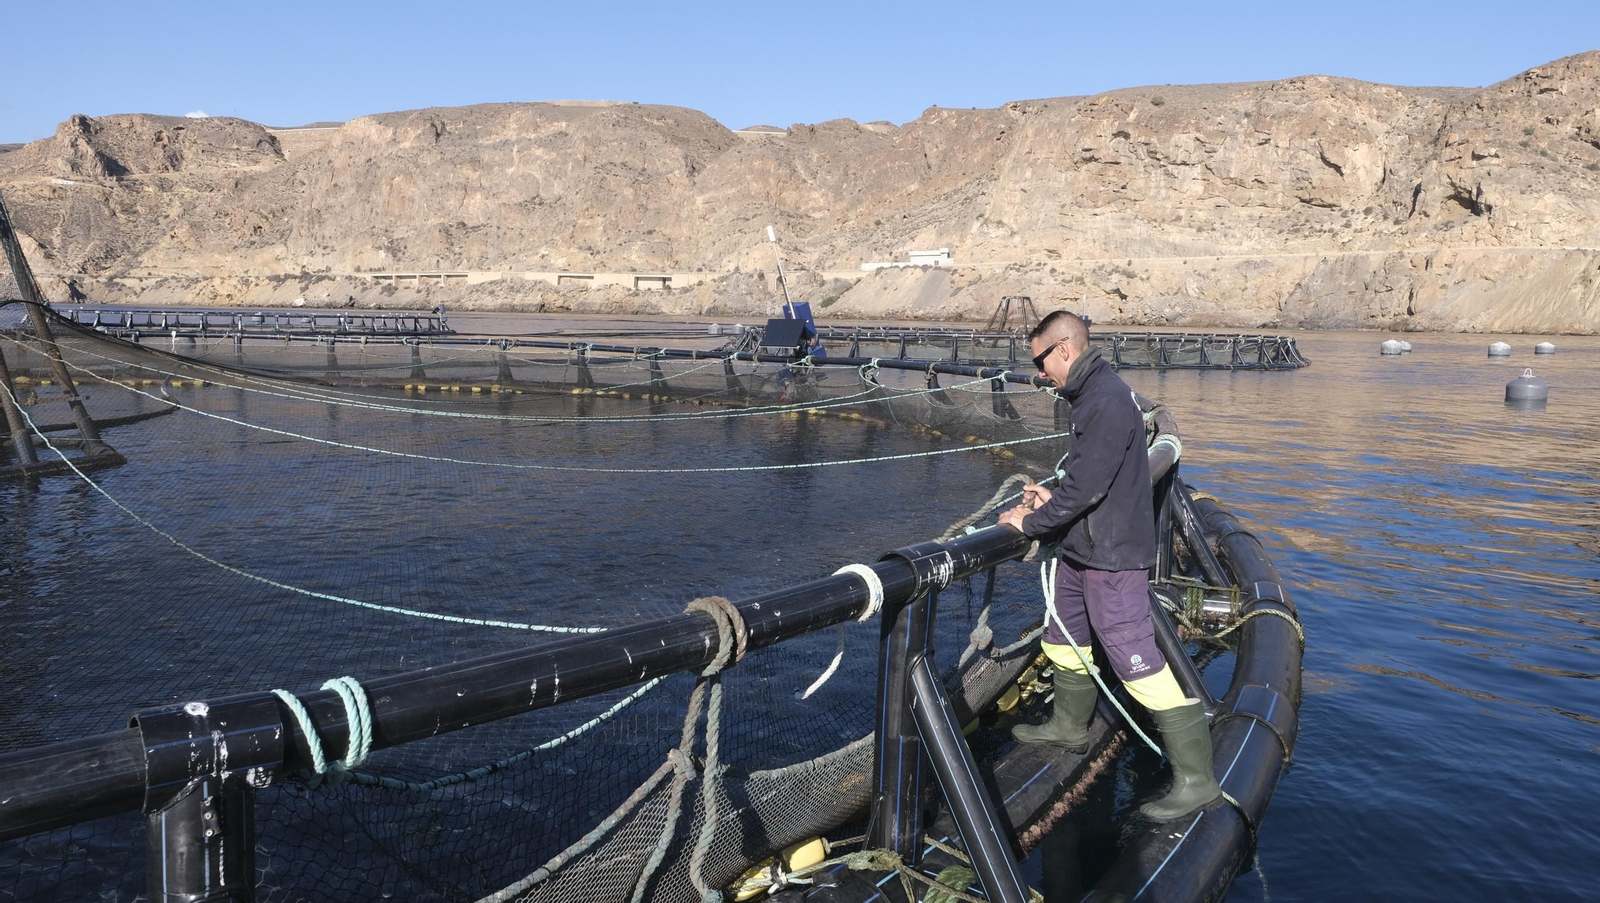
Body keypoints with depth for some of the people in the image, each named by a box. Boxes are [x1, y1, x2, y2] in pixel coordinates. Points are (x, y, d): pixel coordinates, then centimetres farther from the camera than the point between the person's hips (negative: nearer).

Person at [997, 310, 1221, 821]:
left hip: (1112, 559, -11)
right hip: (1081, 552, 11)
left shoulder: (1107, 401, -22)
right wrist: (1051, 497, 6)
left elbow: (1088, 486, -24)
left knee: (1137, 663, -9)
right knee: (1064, 641, 24)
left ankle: (1197, 778, -1)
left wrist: (1032, 522, -12)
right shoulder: (1090, 395, 12)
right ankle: (1070, 727, 45)